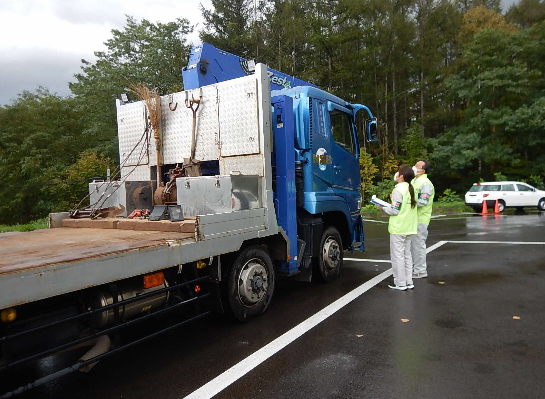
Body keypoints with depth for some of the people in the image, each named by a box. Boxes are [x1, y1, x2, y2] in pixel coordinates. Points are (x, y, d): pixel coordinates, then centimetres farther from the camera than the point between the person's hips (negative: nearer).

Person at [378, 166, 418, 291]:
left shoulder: (398, 190, -15)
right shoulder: (411, 189, 10)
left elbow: (395, 210, -18)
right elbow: (407, 207, 12)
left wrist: (383, 208, -2)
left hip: (398, 228, -8)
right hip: (409, 228, 8)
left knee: (398, 255, 0)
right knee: (407, 254, 15)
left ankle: (400, 283, 4)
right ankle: (409, 282, 20)